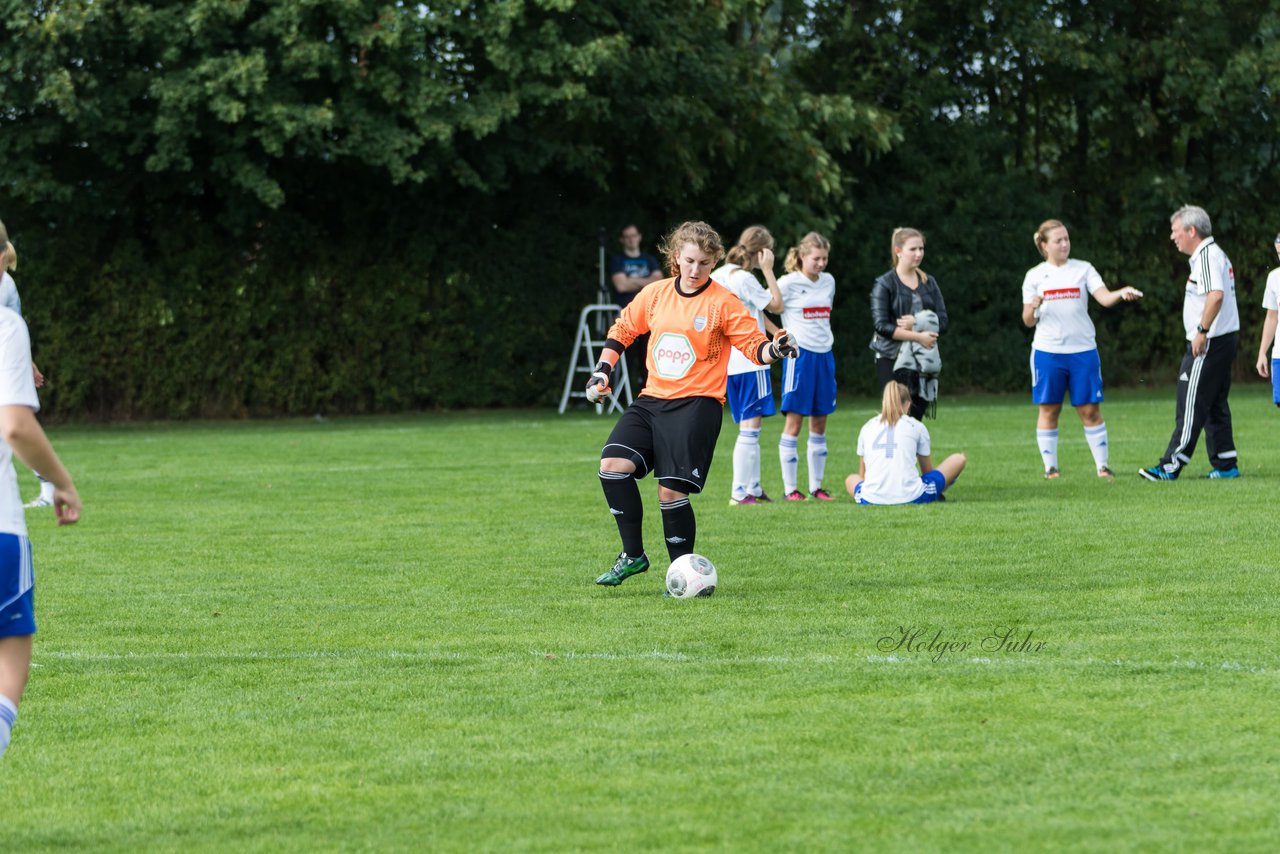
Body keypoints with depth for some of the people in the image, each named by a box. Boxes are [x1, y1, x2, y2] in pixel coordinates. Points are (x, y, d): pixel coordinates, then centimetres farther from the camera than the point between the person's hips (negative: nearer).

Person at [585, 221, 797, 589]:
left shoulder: (724, 304, -5)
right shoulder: (655, 294, 8)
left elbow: (755, 347, -7)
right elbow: (622, 330, 22)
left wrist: (774, 349, -28)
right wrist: (603, 370, 13)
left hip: (697, 404, -5)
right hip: (652, 401, 5)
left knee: (672, 490, -13)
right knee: (613, 464, -15)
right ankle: (633, 554, -2)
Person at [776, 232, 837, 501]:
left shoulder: (828, 282, 11)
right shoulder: (788, 283, -7)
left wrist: (825, 335, 14)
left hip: (824, 355, 6)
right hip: (799, 354, -6)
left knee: (819, 423, 7)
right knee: (794, 420, -4)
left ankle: (816, 486, 13)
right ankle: (790, 488, -1)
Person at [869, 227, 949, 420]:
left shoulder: (929, 283, 11)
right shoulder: (884, 284, -3)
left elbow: (942, 323, 5)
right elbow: (881, 325, -13)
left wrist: (916, 323, -13)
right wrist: (918, 336, -19)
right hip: (892, 359, -4)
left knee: (916, 416, 3)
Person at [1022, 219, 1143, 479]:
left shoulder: (1083, 269, 5)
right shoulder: (1035, 276, 5)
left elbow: (1104, 298, -9)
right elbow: (1028, 321, 7)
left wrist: (1121, 293, -29)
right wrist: (1034, 306, -15)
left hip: (1082, 350, 0)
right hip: (1047, 351, 0)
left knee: (1090, 409, -1)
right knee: (1049, 409, 2)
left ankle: (1102, 466, 5)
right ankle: (1050, 466, 11)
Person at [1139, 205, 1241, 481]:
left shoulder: (1207, 256, -15)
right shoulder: (1216, 254, 18)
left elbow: (1216, 295, -29)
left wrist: (1202, 331, -25)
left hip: (1208, 344, -10)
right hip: (1226, 340, 10)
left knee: (1191, 407, -8)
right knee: (1216, 406, 13)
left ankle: (1171, 466, -7)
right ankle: (1226, 465, 14)